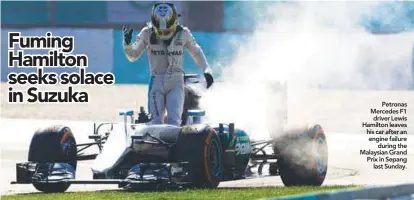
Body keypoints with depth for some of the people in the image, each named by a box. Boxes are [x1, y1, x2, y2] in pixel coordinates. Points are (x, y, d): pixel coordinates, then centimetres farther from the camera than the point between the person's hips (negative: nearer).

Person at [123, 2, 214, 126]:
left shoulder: (183, 34, -4)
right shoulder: (147, 33, -5)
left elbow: (196, 53, 12)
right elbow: (133, 56, 6)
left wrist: (206, 70, 0)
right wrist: (127, 43, -13)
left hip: (176, 83, 0)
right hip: (157, 82, 0)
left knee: (174, 121, -12)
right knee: (156, 122, -6)